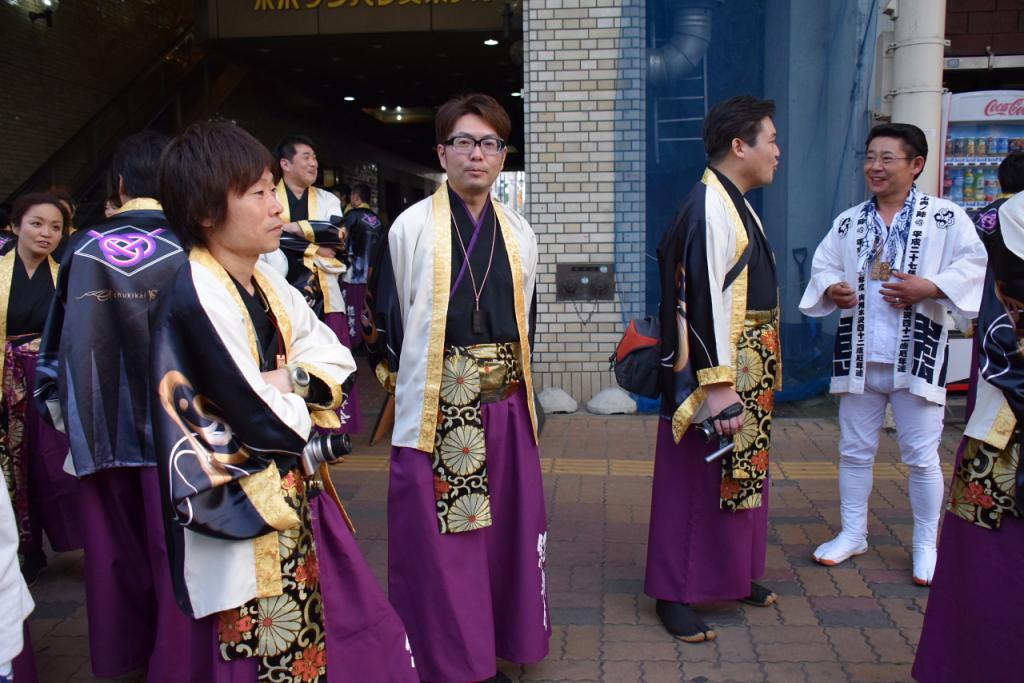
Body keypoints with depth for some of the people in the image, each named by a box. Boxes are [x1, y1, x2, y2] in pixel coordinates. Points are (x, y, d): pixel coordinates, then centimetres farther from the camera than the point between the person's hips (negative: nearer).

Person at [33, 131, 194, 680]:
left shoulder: (83, 248, 0)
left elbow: (57, 337, 7)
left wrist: (55, 402, 20)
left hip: (100, 426, 3)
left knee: (116, 551, 18)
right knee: (173, 551, 7)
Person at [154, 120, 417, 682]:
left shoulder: (266, 282, 5)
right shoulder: (196, 297, -22)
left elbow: (335, 358, 9)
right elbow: (257, 418, -25)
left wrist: (292, 379, -11)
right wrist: (304, 408, -5)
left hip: (297, 492, 8)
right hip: (245, 510, -8)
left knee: (357, 634, 17)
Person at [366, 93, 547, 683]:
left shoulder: (519, 232, 9)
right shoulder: (412, 226, -3)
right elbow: (385, 315, 2)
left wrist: (512, 378, 15)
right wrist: (400, 377, 5)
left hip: (505, 407, 4)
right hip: (434, 409, -4)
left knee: (505, 532, 11)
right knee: (437, 540, 1)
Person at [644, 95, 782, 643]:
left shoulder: (736, 205, 14)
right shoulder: (709, 208, -18)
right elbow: (701, 299, -25)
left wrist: (747, 381, 19)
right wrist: (717, 386, -28)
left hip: (747, 375, 10)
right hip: (716, 376, -10)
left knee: (739, 477, 19)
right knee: (695, 485, 0)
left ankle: (733, 576, 34)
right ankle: (675, 594, 13)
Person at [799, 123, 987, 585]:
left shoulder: (946, 218, -2)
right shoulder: (847, 223, 10)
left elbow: (973, 265, -7)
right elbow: (823, 267, 10)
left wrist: (930, 287, -21)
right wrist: (830, 289, -11)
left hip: (916, 357, -4)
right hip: (858, 355, 4)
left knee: (921, 456, 4)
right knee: (855, 450, 13)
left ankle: (926, 544, 21)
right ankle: (852, 534, 28)